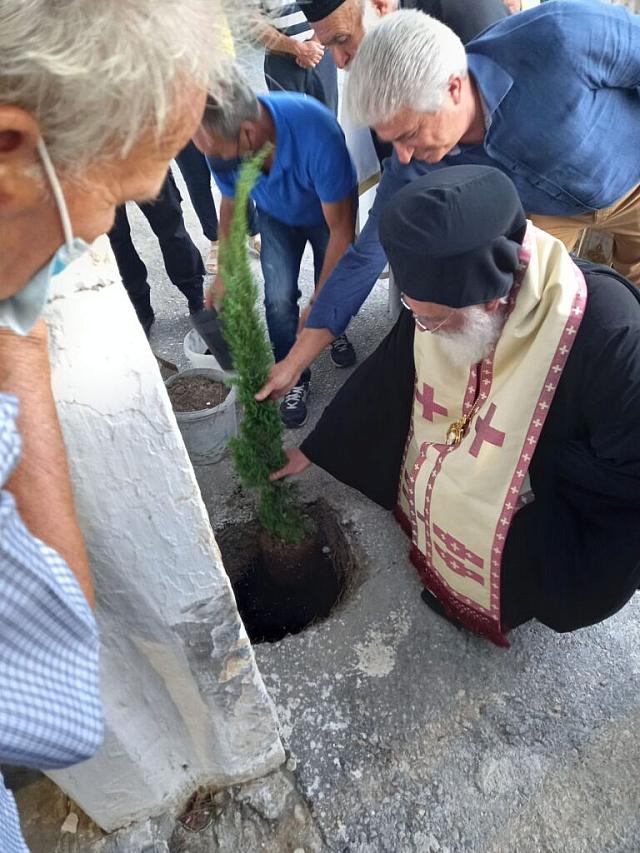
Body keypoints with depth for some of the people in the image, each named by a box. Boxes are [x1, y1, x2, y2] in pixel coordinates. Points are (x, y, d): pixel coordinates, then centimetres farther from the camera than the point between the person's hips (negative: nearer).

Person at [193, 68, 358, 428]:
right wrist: (224, 273, -6)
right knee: (279, 298, -8)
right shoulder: (222, 140, -31)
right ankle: (295, 379, 12)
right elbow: (232, 204, -10)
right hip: (277, 215, 3)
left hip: (327, 211, -2)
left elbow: (341, 228, -34)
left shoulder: (317, 134, -45)